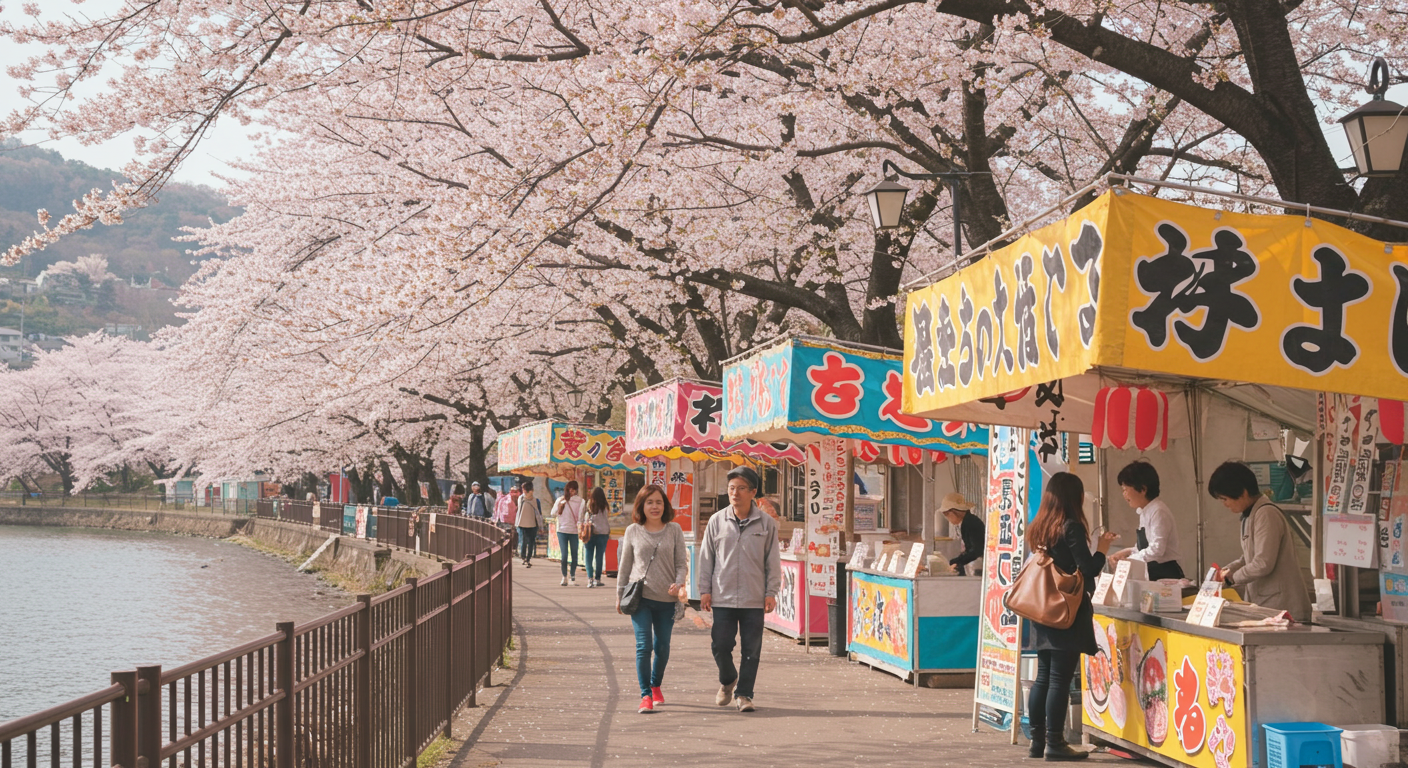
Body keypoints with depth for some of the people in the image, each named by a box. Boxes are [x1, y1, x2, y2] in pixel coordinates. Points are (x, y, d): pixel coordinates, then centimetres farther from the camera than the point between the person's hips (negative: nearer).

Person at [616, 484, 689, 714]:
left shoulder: (674, 530, 3)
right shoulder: (633, 531, 5)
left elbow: (682, 563, 4)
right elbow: (625, 565, 12)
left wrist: (679, 583, -14)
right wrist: (620, 595, 12)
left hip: (667, 599, 1)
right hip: (640, 596, -1)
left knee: (662, 647, 11)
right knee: (643, 646, -12)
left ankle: (656, 686, 35)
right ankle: (645, 695, -7)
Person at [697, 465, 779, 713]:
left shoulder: (766, 523, 2)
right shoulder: (717, 521, 4)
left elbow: (772, 561, 5)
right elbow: (706, 558, 8)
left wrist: (771, 592, 1)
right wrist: (705, 590, 3)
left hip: (754, 599, 0)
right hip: (723, 596, 1)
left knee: (751, 649, 2)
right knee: (721, 645, 0)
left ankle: (744, 693, 13)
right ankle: (727, 680, 27)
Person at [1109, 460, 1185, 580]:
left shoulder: (1159, 512, -15)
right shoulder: (1145, 512, 14)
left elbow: (1156, 550, -21)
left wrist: (1129, 559, -16)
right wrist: (1127, 552, 6)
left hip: (1165, 574, -9)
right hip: (1152, 573, 9)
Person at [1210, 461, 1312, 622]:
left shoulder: (1266, 514, -14)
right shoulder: (1249, 516, 14)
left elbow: (1263, 563, -20)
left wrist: (1232, 578, -9)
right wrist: (1226, 570, 5)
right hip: (1263, 605, 9)